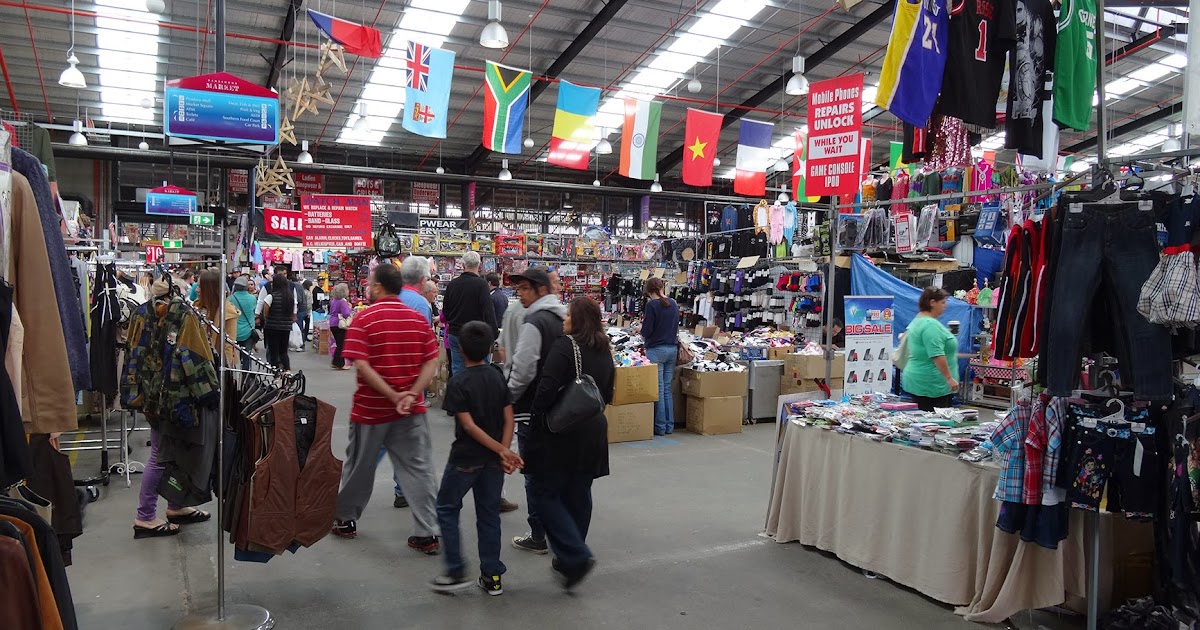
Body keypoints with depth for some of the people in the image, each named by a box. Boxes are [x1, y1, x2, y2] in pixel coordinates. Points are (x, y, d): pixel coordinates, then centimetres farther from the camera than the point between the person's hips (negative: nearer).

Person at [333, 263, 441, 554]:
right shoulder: (419, 319, 2)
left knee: (359, 466, 15)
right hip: (412, 410, 3)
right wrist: (411, 394, -12)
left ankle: (346, 520, 33)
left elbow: (361, 365, -19)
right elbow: (432, 362, -3)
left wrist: (393, 396, -18)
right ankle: (427, 533, 2)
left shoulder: (364, 319, -10)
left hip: (370, 408, -2)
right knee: (418, 469, 4)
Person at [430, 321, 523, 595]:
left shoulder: (458, 383, -13)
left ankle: (457, 572, 11)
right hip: (492, 459, 5)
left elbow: (469, 426, -18)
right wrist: (503, 452, -8)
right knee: (489, 514, 12)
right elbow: (508, 419, -4)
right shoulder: (498, 377, 1)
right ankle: (492, 577, 16)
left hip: (465, 458, -5)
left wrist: (502, 451, -16)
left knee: (446, 509, 12)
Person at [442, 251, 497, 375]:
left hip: (454, 334, 5)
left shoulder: (452, 284, 6)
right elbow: (488, 312, -17)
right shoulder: (481, 284, -12)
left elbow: (445, 311, 16)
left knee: (457, 371, 9)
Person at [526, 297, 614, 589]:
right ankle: (568, 559, 26)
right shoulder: (605, 352, 10)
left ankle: (576, 557, -7)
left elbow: (547, 389, -20)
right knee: (578, 496, 16)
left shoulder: (565, 345, -14)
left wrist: (534, 423, -11)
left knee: (546, 494, 3)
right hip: (594, 431, 8)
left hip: (562, 433, -7)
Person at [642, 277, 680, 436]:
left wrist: (643, 330, 8)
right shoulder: (673, 304, 8)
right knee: (667, 388, 12)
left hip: (656, 350, -6)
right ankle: (669, 425, 14)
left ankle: (660, 427, 5)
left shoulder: (652, 305, -12)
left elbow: (646, 331, -12)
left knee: (658, 389, 0)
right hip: (672, 348, 6)